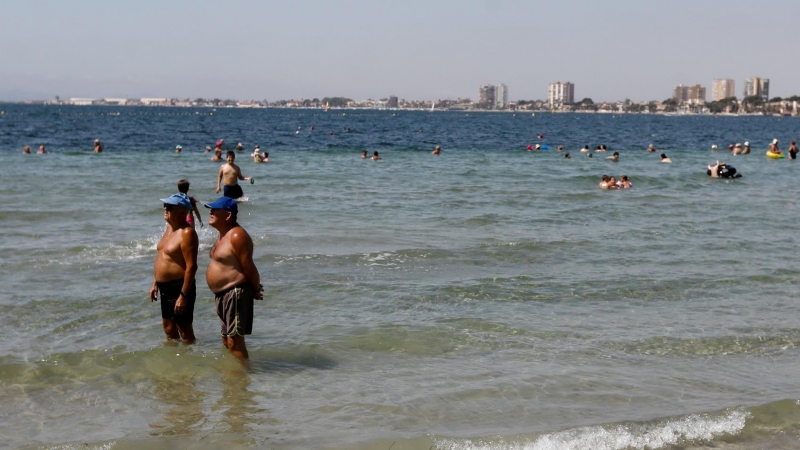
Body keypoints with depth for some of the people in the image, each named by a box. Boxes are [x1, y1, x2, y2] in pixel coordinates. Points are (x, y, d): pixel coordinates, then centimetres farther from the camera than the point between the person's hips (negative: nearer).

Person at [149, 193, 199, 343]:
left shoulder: (186, 233, -20)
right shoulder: (169, 227, 10)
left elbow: (191, 266, -24)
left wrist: (183, 295, -26)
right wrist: (155, 283, 19)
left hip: (179, 286, -10)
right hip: (165, 286, 10)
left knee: (184, 330, -2)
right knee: (167, 325, 20)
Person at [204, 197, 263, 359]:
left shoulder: (237, 236, -20)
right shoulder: (222, 234, 13)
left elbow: (248, 266, -20)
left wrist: (256, 290, -9)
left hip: (235, 293, -11)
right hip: (222, 294, 11)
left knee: (234, 341, -9)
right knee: (226, 341, 18)